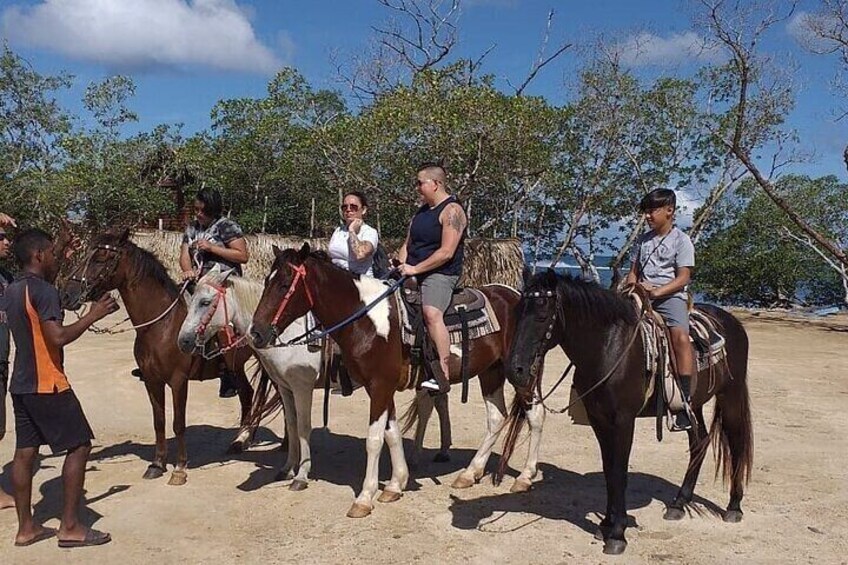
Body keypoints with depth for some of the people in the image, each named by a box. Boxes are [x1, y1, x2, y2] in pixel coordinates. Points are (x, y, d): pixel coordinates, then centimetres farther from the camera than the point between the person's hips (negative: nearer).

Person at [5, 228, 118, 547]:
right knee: (79, 446, -2)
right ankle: (70, 527, 1)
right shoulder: (44, 290, -16)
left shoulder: (12, 291, 12)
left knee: (25, 451, 11)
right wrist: (92, 316, -14)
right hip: (48, 385, -9)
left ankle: (26, 528, 18)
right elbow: (58, 337, -25)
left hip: (21, 385, 9)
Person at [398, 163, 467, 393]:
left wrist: (415, 269, -18)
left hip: (440, 274, -9)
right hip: (413, 274, 10)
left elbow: (446, 252, -18)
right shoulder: (421, 212, 19)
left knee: (431, 313, -31)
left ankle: (443, 375, -32)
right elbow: (407, 245, 20)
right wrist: (401, 266, 1)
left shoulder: (452, 210, -9)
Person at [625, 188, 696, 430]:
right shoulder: (643, 240, 18)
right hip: (642, 295, 6)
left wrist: (657, 291, -19)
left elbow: (683, 277, -6)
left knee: (680, 335, -30)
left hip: (671, 295, -6)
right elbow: (634, 271, 20)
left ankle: (685, 401, -30)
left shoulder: (681, 240, 2)